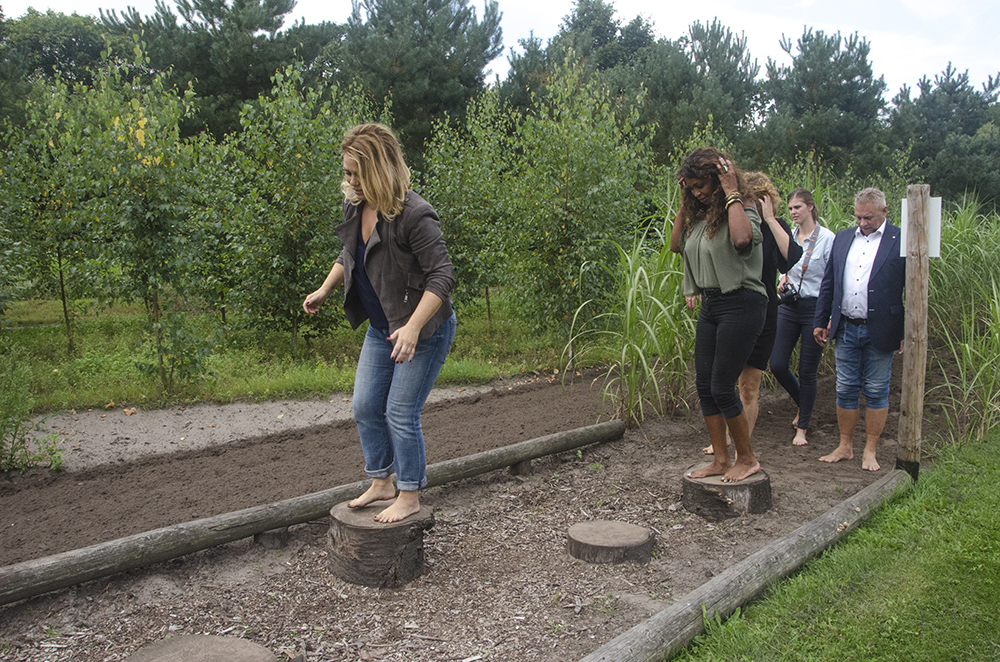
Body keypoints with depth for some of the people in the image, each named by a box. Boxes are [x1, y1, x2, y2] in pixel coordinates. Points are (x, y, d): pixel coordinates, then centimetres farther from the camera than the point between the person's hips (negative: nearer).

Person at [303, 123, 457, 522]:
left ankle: (409, 497, 17)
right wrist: (325, 289, 14)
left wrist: (412, 327, -35)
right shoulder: (355, 205, 0)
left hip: (424, 329, -8)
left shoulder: (414, 215, -26)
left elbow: (441, 275, -27)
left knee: (401, 412, -2)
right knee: (365, 407, 12)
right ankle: (381, 483, 31)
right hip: (381, 328, 8)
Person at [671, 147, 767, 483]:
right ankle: (720, 460, 20)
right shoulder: (701, 215, 11)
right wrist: (683, 203, 10)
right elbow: (676, 245, 17)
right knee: (704, 384, 9)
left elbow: (742, 239, -33)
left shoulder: (742, 210, -12)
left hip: (741, 304, -8)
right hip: (710, 305, 8)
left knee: (721, 387, -5)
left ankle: (747, 459, 14)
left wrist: (731, 193, -22)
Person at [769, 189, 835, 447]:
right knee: (777, 365, 1)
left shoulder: (827, 238, -8)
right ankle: (803, 405, 30)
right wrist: (782, 283, -1)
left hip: (815, 309, -5)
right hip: (788, 307, 5)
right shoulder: (787, 237, 8)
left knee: (807, 371, 3)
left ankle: (802, 428, 18)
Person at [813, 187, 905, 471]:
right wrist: (820, 321, 12)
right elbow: (828, 283, 15)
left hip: (880, 331, -4)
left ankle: (870, 451, 18)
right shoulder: (842, 238, 10)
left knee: (876, 392, 6)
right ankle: (845, 447, 22)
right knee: (845, 390, 9)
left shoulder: (902, 241, -4)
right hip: (846, 329, 4)